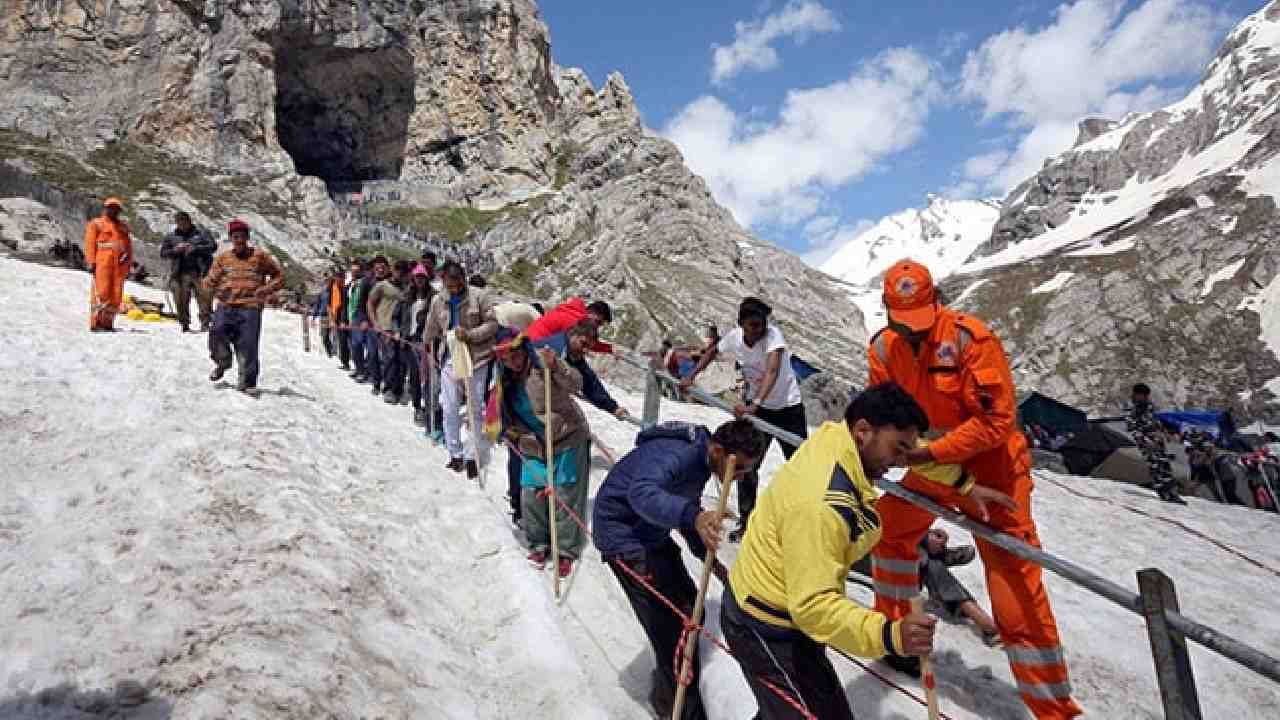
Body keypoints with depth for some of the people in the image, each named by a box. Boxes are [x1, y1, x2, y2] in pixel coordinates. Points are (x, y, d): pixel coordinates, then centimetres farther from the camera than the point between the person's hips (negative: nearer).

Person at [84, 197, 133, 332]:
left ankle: (108, 322, 6)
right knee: (101, 293, -11)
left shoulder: (123, 227, 24)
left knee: (116, 295, 0)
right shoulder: (96, 224, 10)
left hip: (119, 265, 5)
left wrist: (128, 262, 12)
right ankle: (95, 323, -9)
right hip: (102, 263, -4)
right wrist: (92, 262, -6)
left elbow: (128, 245, 21)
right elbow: (90, 244, 3)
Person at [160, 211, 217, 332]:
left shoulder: (200, 233, 9)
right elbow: (163, 252, 14)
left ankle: (205, 323, -9)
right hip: (180, 273, 2)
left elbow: (213, 246, 0)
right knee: (181, 300, -1)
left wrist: (195, 248, -10)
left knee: (204, 298, -12)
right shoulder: (171, 236, 15)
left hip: (200, 272, -2)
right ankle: (184, 325, 9)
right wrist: (175, 250, -5)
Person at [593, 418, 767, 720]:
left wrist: (709, 557, 8)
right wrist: (693, 515, -64)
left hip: (652, 532, 9)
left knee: (689, 607, 14)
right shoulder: (674, 454, -30)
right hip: (623, 533, -9)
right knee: (672, 624, -10)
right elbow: (641, 493, -49)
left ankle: (669, 685, 36)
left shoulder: (701, 458, 1)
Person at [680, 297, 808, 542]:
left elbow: (772, 371, -42)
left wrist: (754, 404, -55)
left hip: (788, 408, -4)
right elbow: (713, 351, 9)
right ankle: (746, 521, 18)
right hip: (756, 407, 4)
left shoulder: (773, 334, -27)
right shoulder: (734, 337, -13)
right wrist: (691, 376, 0)